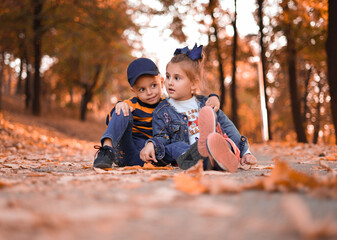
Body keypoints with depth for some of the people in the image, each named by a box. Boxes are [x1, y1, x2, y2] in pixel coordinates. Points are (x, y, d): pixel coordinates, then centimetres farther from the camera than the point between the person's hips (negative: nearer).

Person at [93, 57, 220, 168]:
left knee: (178, 146, -27)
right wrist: (119, 106, -25)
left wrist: (213, 98, -5)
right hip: (126, 154, -1)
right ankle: (107, 149, -37)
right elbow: (110, 121, -5)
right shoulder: (132, 105, 5)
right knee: (124, 113, -20)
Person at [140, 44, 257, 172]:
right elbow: (162, 137, 9)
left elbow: (227, 127, 20)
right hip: (188, 153, -2)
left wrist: (245, 152, 13)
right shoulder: (162, 111, 14)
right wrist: (151, 144, -16)